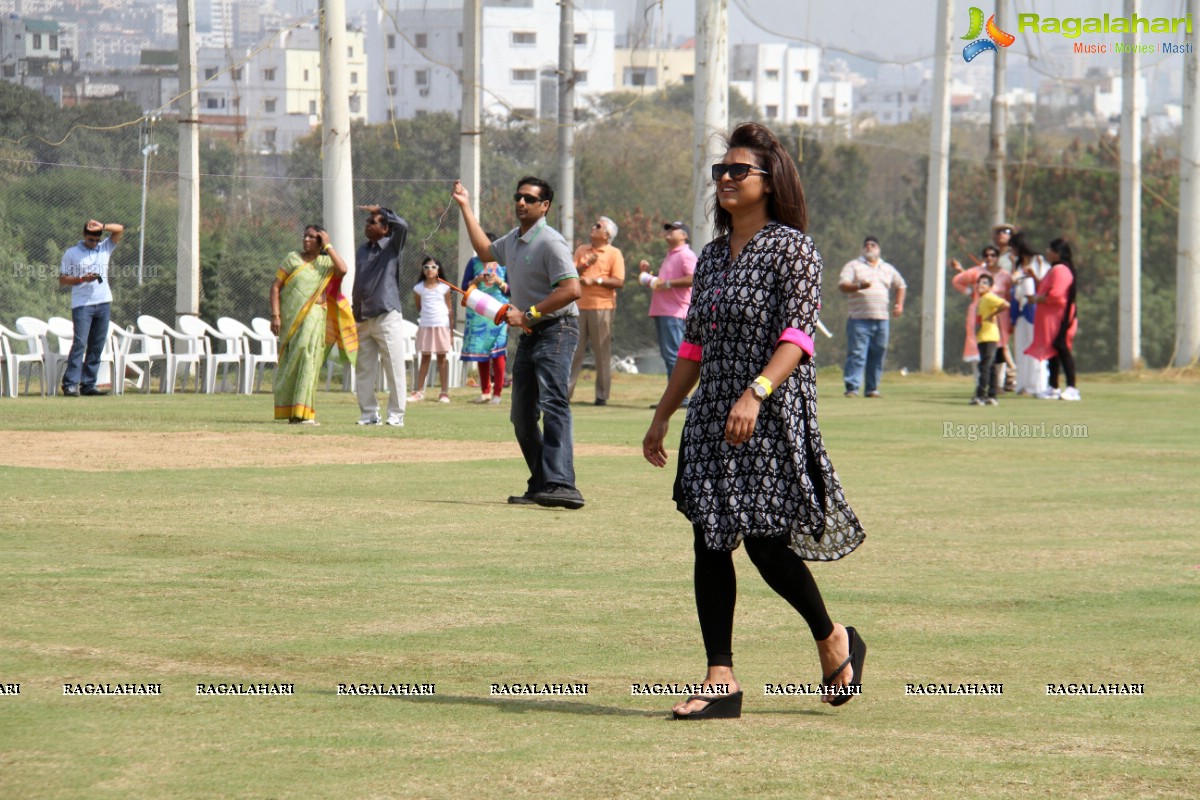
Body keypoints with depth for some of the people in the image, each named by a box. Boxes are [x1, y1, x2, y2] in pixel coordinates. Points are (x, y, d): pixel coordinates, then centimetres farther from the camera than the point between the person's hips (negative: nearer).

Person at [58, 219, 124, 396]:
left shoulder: (105, 249, 13)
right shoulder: (71, 254, 4)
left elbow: (119, 230, 4)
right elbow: (62, 279, 2)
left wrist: (102, 227, -12)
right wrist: (82, 279, -12)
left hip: (103, 303, 4)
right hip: (82, 305, -4)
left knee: (97, 346, 3)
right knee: (80, 343, -14)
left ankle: (88, 385, 5)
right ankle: (70, 384, -17)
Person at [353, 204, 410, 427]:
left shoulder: (393, 246, 1)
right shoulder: (361, 251, 18)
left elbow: (402, 226, -20)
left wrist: (380, 210, -14)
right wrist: (355, 316, 15)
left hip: (387, 316, -6)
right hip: (363, 320, 6)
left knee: (394, 369, -6)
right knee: (364, 370, 6)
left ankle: (396, 415, -2)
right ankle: (369, 414, 13)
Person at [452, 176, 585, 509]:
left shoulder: (550, 242, -14)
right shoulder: (513, 239, 15)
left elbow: (571, 289, -23)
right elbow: (485, 251, 37)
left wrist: (528, 314, -22)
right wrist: (466, 208, 36)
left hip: (556, 329, -10)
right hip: (528, 333, 10)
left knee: (553, 404, -24)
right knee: (522, 416, 9)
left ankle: (561, 485, -37)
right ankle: (541, 485, 15)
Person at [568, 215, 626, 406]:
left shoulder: (614, 254, 0)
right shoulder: (582, 250, 14)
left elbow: (619, 282, -8)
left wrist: (595, 280, -14)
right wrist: (585, 265, -9)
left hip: (602, 306, -4)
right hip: (580, 305, 4)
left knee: (602, 353, -2)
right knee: (574, 350, 3)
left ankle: (602, 395, 1)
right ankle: (566, 391, 5)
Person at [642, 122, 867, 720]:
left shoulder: (792, 249, -6)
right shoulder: (712, 257, 15)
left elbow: (796, 336, -16)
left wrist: (756, 392, -29)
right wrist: (662, 417, 19)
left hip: (773, 417, -7)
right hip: (713, 415, 7)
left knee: (766, 540, -9)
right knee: (710, 542, 0)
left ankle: (834, 641, 16)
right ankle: (720, 680, 1)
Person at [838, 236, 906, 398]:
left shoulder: (888, 269, 20)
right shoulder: (853, 266, 7)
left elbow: (900, 285, 34)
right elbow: (842, 285, -5)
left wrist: (899, 304, 19)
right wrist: (859, 286, -23)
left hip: (881, 319, 4)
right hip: (859, 319, -4)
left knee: (877, 355, 3)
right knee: (857, 354, -11)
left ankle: (872, 388, 8)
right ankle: (852, 388, -12)